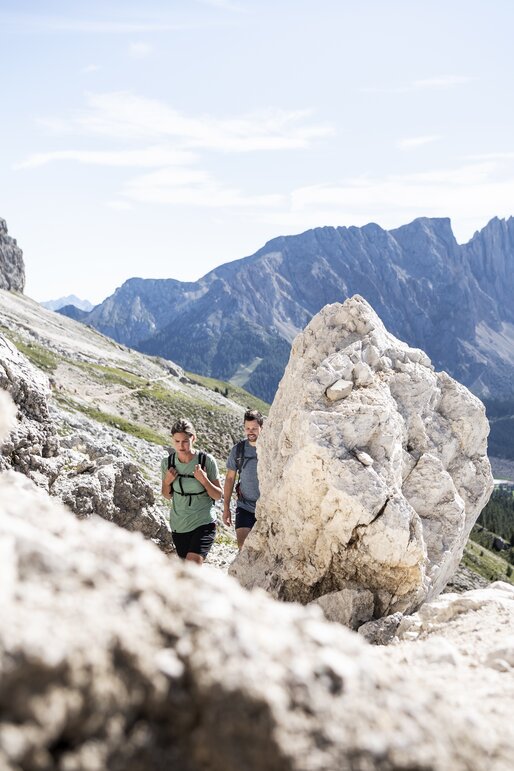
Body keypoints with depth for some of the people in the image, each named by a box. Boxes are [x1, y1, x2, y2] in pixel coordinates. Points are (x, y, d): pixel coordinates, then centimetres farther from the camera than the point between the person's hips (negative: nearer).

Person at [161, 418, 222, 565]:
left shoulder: (206, 460, -11)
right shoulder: (167, 462, -3)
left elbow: (218, 495, -4)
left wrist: (204, 480, -21)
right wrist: (167, 482, -9)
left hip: (203, 523, -4)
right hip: (178, 525, 4)